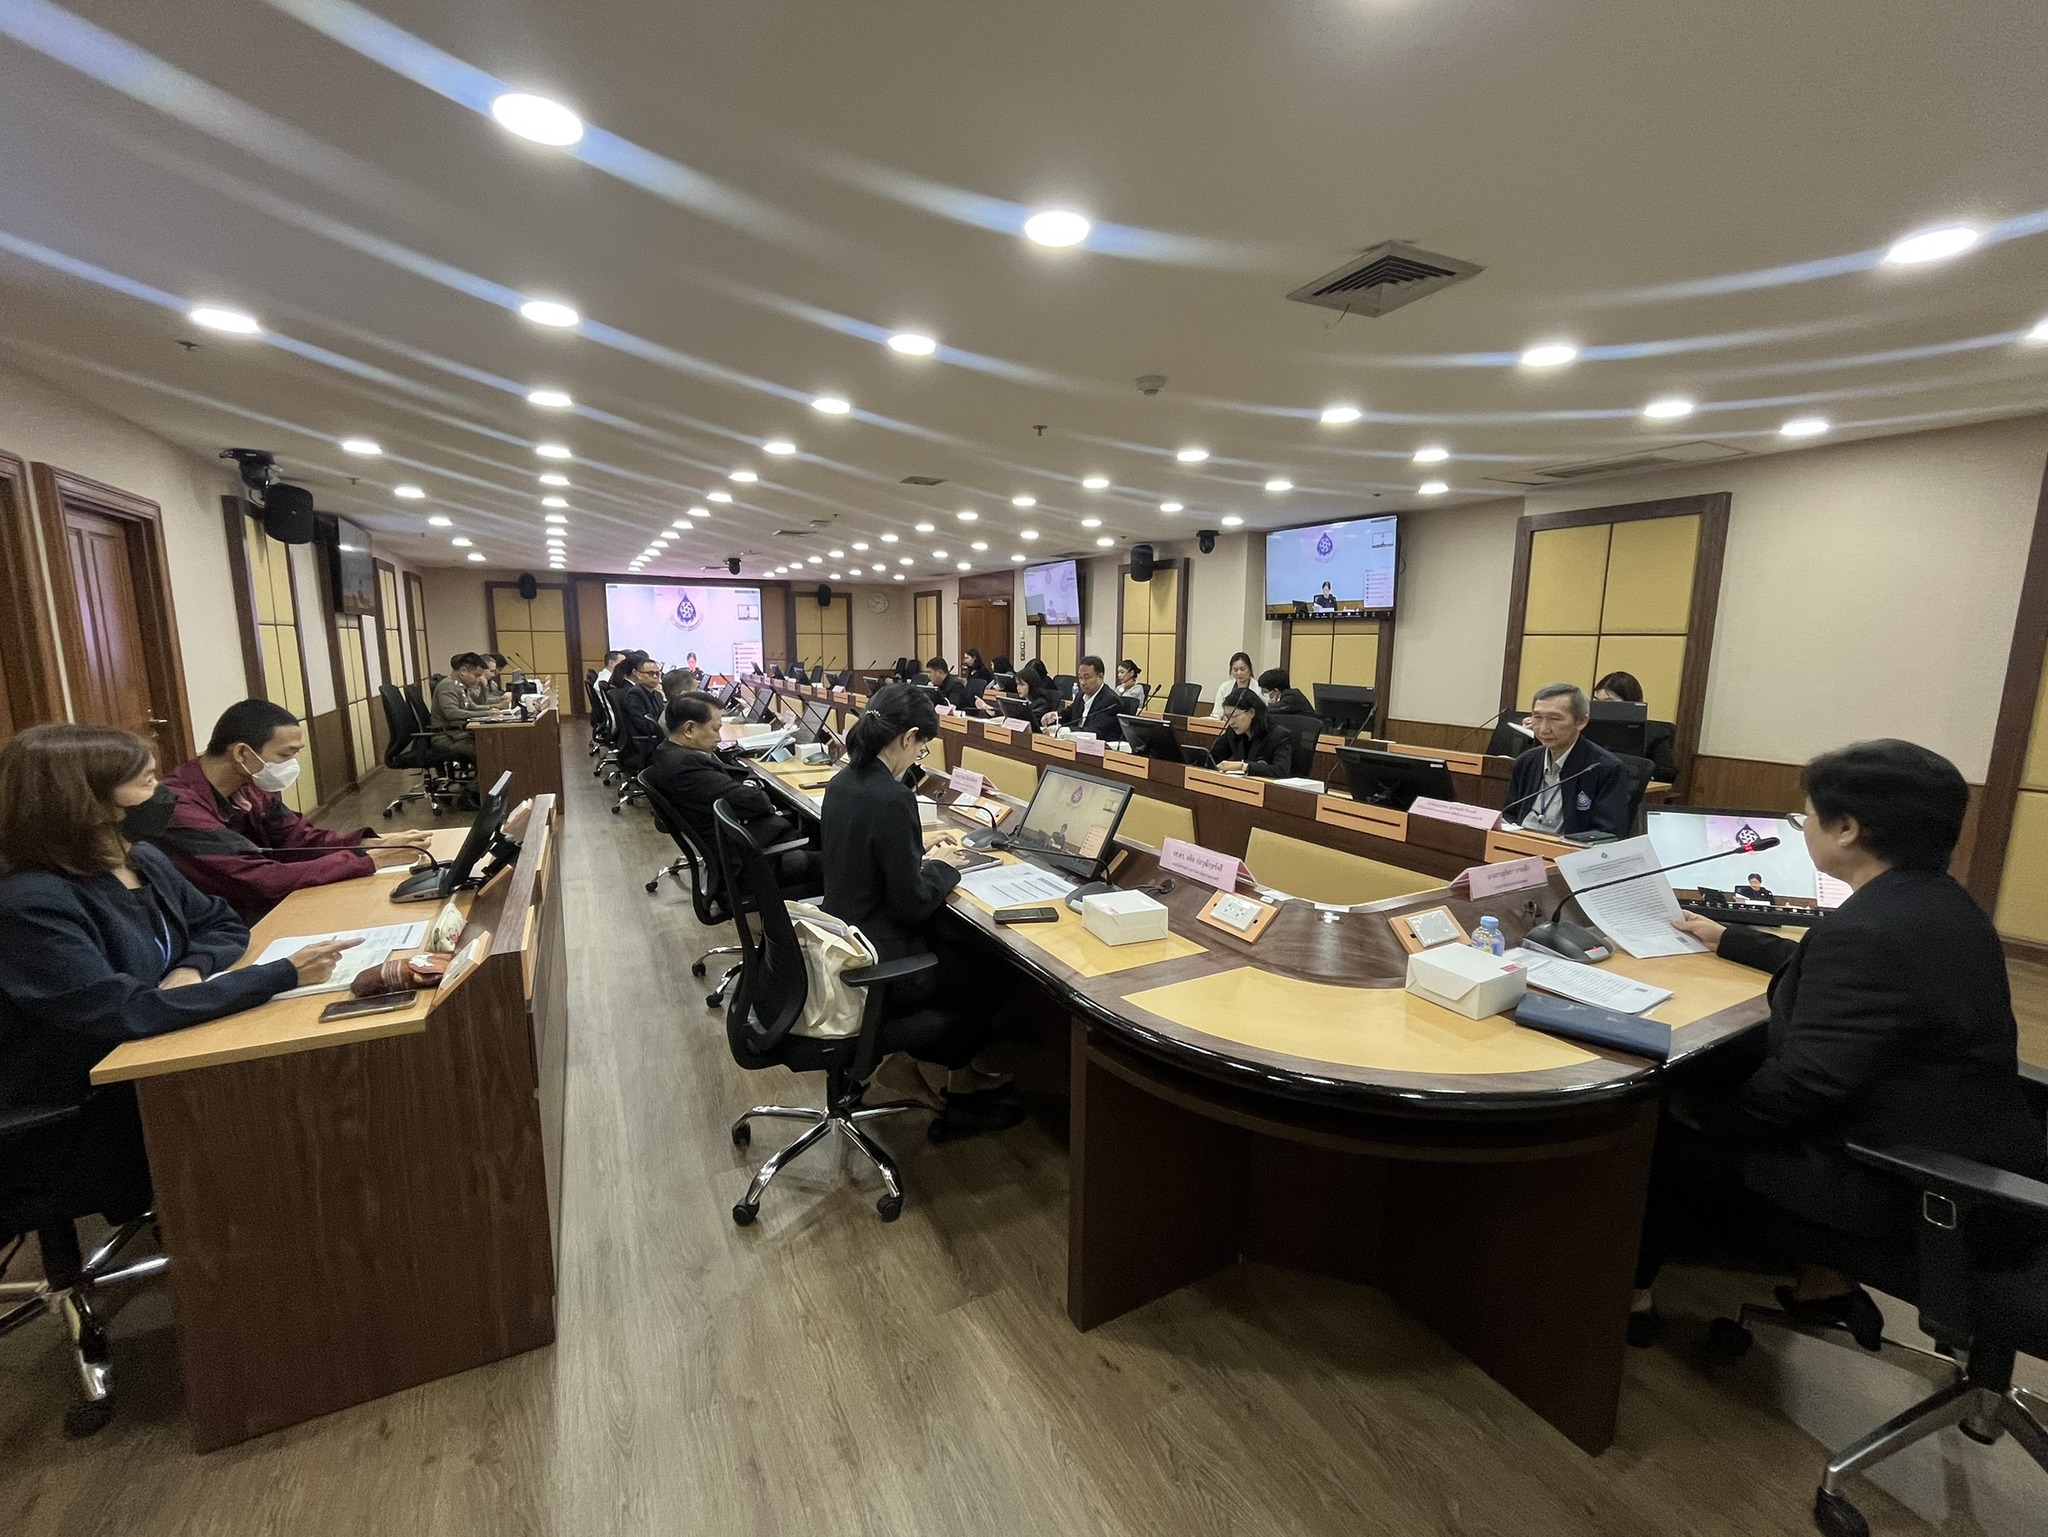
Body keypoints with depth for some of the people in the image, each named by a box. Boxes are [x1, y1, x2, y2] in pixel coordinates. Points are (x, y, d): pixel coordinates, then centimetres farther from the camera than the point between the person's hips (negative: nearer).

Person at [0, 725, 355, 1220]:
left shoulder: (145, 862, 0)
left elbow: (224, 924, 12)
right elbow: (127, 1013, -31)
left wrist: (192, 968, -11)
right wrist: (283, 975, -34)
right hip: (69, 1130, -7)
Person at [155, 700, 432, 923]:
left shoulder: (251, 785, -1)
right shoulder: (180, 809, -26)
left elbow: (299, 838, 4)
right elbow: (267, 880, -28)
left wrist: (373, 844, -13)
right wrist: (372, 860, -25)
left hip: (262, 911, 7)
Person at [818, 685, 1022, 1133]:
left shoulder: (843, 782, 0)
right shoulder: (892, 798, -27)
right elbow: (912, 904, -22)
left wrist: (922, 850, 10)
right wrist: (942, 865, -5)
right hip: (876, 961, -8)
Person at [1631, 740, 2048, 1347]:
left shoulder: (1868, 928, -27)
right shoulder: (1933, 900, 3)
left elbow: (1803, 1085, -26)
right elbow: (1827, 973, 20)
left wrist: (1701, 1111, -12)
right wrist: (1726, 938, 29)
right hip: (1967, 1166, 9)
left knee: (1668, 1134, 4)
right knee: (1728, 1088, 20)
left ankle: (1631, 1291, 24)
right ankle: (1827, 1282, 24)